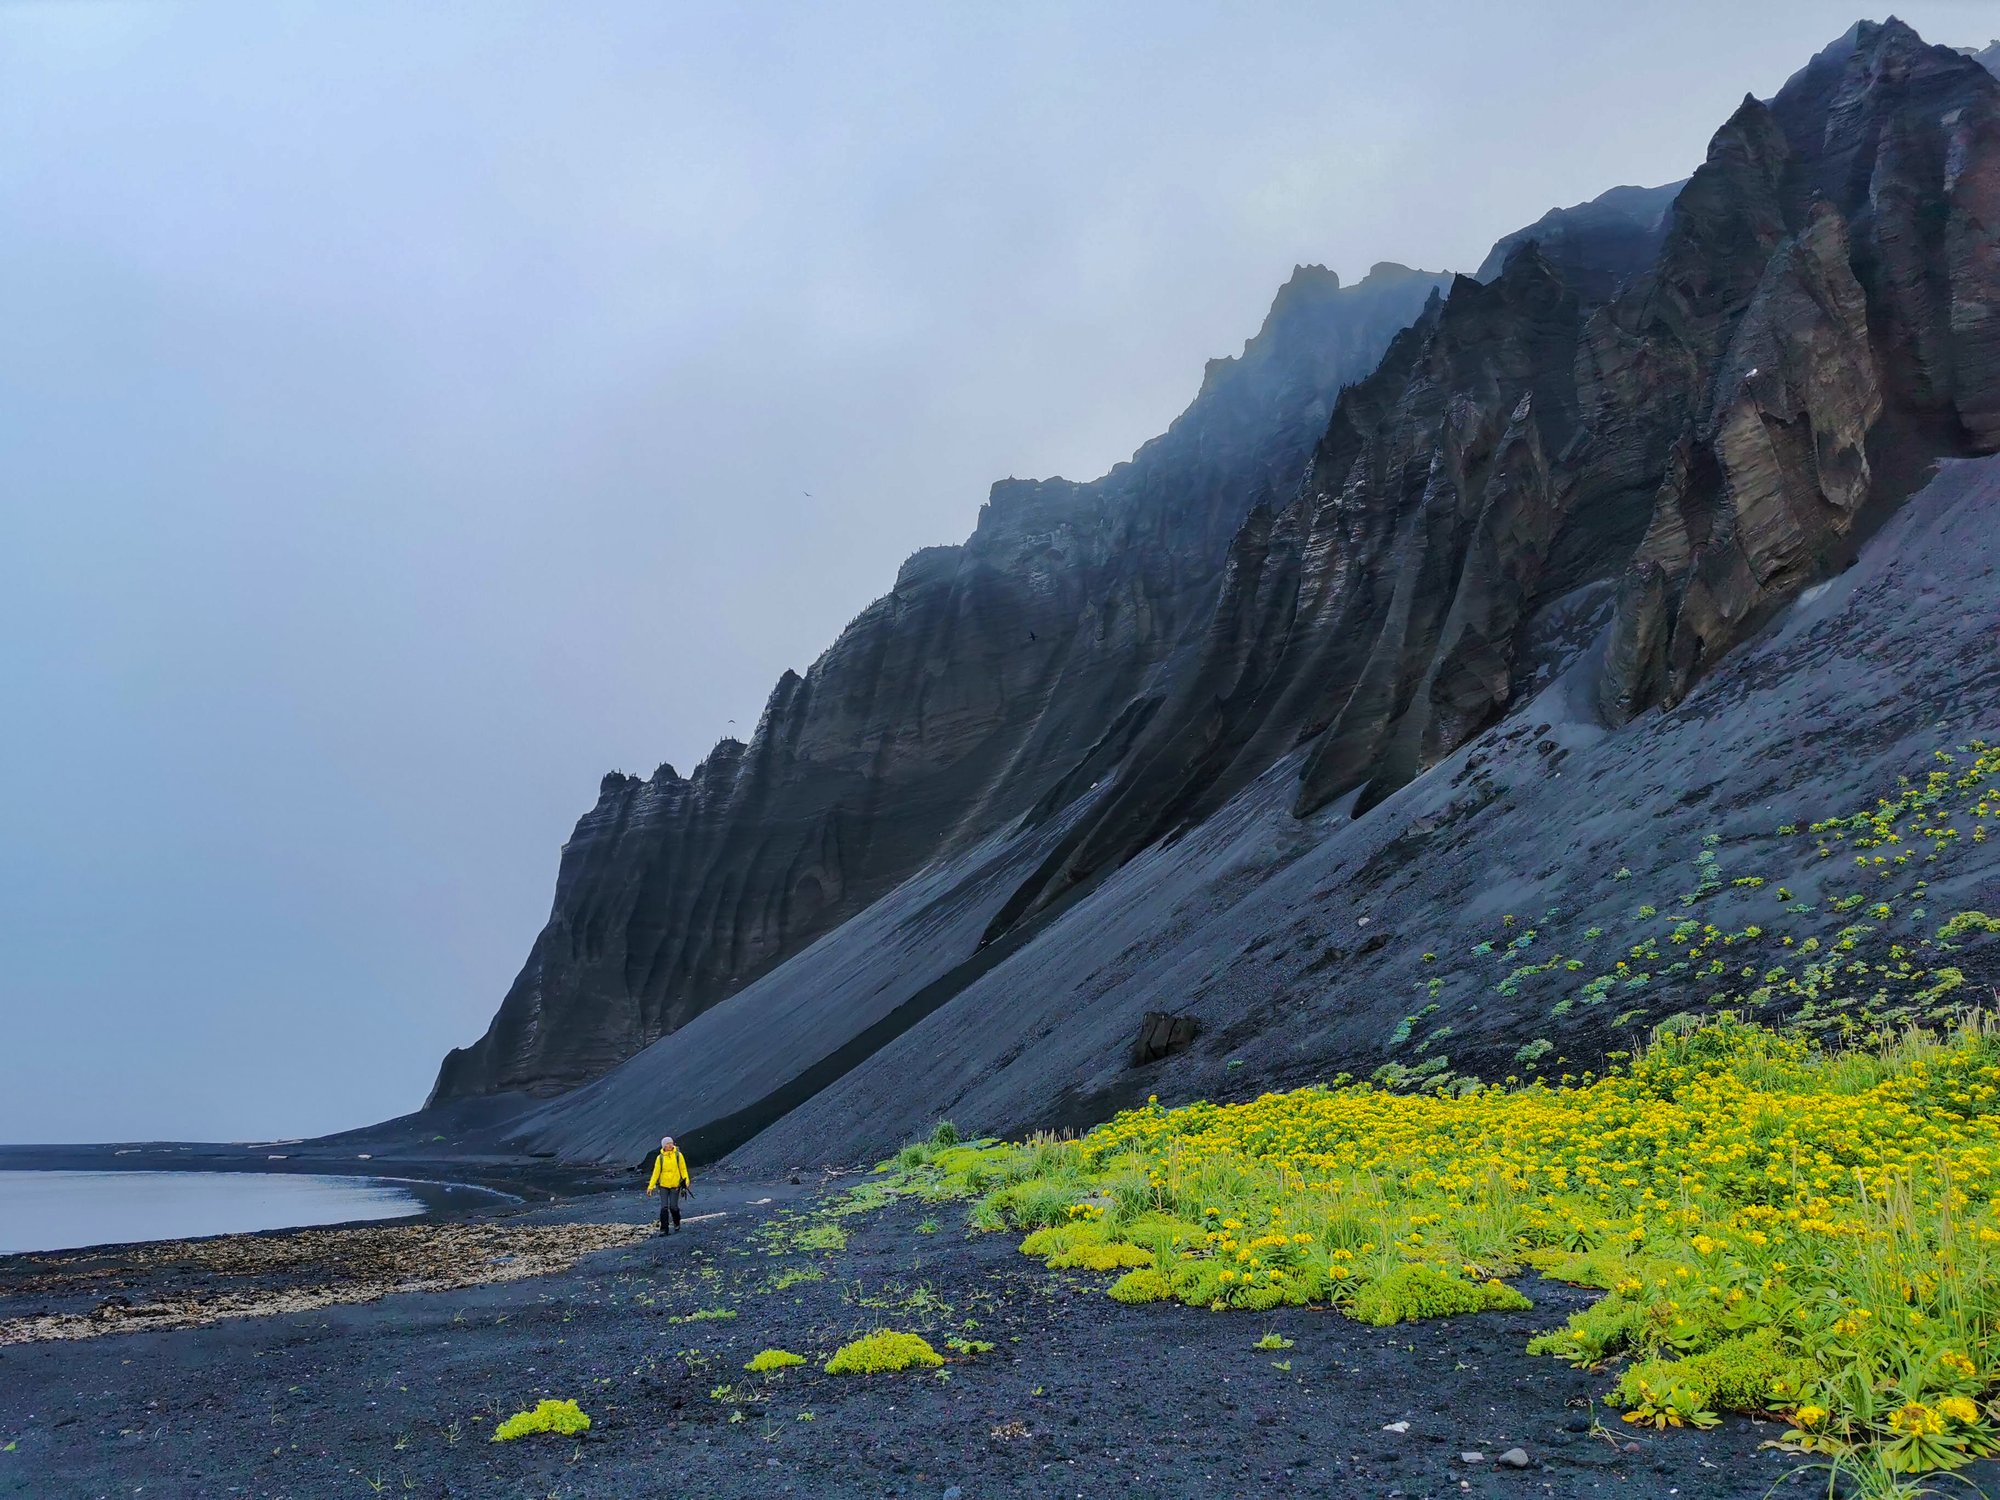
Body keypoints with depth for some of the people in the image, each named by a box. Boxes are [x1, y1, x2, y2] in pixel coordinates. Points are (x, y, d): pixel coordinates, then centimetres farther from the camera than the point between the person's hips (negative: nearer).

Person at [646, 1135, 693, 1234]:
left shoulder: (678, 1155, -3)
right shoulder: (660, 1157, -1)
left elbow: (683, 1169, 0)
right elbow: (656, 1172, 0)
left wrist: (686, 1180, -12)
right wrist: (651, 1186, -4)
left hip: (675, 1185, -1)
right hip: (663, 1185, 1)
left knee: (673, 1206, 1)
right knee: (664, 1207, -3)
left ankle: (677, 1223, 27)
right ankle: (664, 1229, 2)